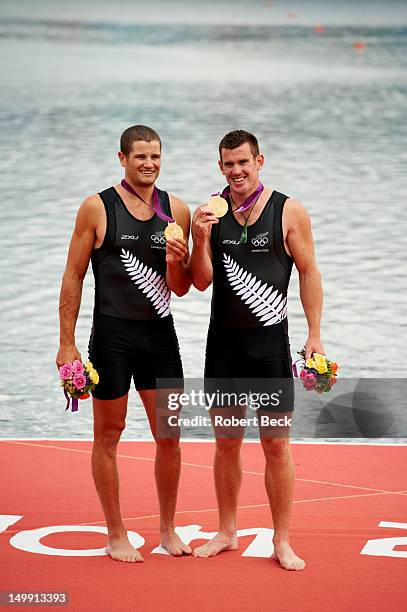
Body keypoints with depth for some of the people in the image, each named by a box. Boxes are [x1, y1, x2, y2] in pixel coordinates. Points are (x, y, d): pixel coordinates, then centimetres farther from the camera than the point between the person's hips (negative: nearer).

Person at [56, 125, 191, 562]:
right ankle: (116, 535, 16)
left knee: (169, 436, 6)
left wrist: (175, 263, -14)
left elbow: (181, 290, 8)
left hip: (160, 333, 3)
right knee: (108, 435, 5)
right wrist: (66, 344, -5)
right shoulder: (97, 208, -5)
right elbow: (73, 277, -2)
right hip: (112, 334, -3)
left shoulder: (176, 210, 5)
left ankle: (167, 528, 23)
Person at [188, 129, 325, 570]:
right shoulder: (209, 213, 3)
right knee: (226, 442, 11)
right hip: (223, 343, 3)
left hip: (270, 343, -3)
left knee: (276, 444, -1)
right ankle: (227, 533, 23)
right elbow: (202, 282, 1)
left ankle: (282, 541, 8)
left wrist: (315, 333, -6)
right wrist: (200, 239, -16)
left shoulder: (289, 212, -3)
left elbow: (309, 273, 0)